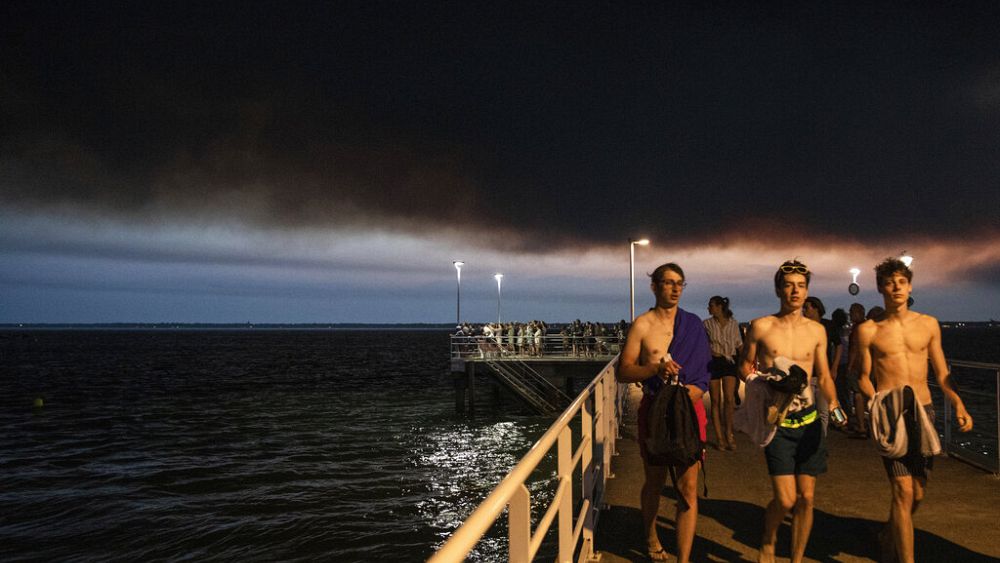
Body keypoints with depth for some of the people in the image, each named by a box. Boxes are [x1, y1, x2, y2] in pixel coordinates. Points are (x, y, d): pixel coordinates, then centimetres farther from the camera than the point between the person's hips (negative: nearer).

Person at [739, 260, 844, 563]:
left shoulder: (817, 330, 7)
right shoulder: (761, 327, -2)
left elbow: (824, 376, 14)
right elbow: (745, 367, 6)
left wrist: (833, 403, -3)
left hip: (809, 420, 3)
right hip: (776, 422, -3)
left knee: (806, 498, 6)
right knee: (785, 499, -9)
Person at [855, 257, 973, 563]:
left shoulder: (928, 325, 8)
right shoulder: (868, 330, -1)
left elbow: (942, 373, 11)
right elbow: (864, 377, 4)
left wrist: (958, 404, -3)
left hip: (924, 412, 4)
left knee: (918, 493, 11)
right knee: (903, 491, -10)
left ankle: (889, 535, 38)